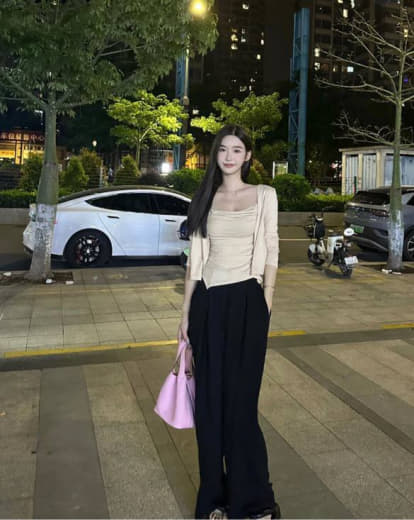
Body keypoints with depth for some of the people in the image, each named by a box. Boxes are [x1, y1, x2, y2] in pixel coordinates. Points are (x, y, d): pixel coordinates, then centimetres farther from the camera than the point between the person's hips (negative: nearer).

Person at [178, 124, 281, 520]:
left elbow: (270, 252, 3)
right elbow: (194, 258, 9)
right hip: (208, 302, 3)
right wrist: (186, 312, 7)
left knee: (240, 401, 1)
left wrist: (265, 305, -2)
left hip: (246, 301, -3)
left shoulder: (264, 195, 4)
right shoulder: (204, 200, 10)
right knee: (209, 400, 8)